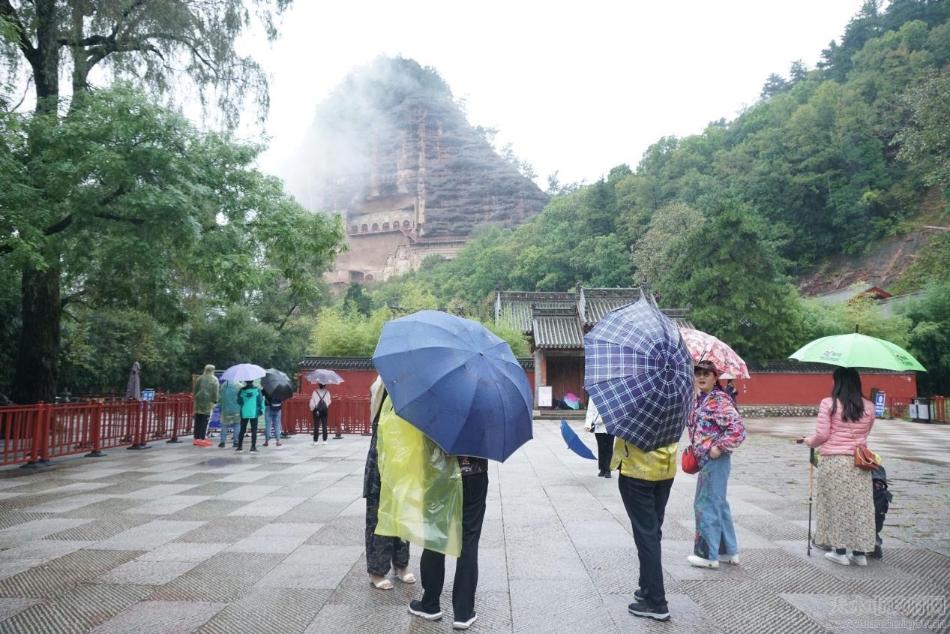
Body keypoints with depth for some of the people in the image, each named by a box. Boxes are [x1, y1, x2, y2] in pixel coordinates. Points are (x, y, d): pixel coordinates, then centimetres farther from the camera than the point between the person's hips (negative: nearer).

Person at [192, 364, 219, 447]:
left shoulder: (200, 378, 9)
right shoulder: (214, 380, -2)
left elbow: (195, 390, 12)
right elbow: (215, 392, -6)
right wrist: (214, 401, -3)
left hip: (199, 400, 4)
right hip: (208, 401, -4)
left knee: (197, 420, 8)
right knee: (205, 421, -2)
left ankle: (196, 438, 11)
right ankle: (202, 438, -3)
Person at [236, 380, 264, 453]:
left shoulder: (241, 390, -2)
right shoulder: (257, 389, -4)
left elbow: (239, 401, 2)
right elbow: (260, 400, -4)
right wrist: (261, 410, 4)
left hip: (244, 413, 2)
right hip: (254, 413, -1)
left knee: (242, 430, 11)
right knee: (254, 430, 3)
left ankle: (239, 446, 11)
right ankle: (253, 446, -1)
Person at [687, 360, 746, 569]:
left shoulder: (720, 400, -15)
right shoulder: (698, 398, 12)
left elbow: (738, 429, -23)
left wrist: (719, 447, -20)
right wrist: (695, 447, 17)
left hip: (715, 460, -9)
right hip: (704, 459, 10)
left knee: (706, 504, -3)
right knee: (718, 504, 16)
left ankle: (708, 555, 7)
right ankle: (729, 551, 28)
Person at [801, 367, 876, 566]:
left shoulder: (828, 404, -8)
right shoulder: (868, 407, 4)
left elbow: (822, 435, -9)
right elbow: (865, 434, 13)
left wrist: (808, 441, 10)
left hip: (833, 461, -3)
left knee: (836, 504, 7)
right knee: (860, 506, 9)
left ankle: (840, 551, 12)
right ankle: (860, 552, 15)